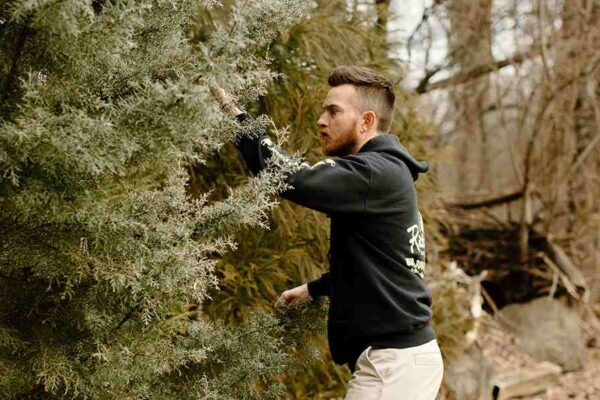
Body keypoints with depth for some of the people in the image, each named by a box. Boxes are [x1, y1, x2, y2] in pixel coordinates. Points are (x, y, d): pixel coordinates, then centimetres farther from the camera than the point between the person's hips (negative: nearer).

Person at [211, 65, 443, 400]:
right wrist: (313, 289, 31)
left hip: (393, 362, -10)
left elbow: (293, 179, -25)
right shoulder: (387, 172, 16)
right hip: (397, 355, 10)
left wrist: (234, 113, -20)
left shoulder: (378, 174, -16)